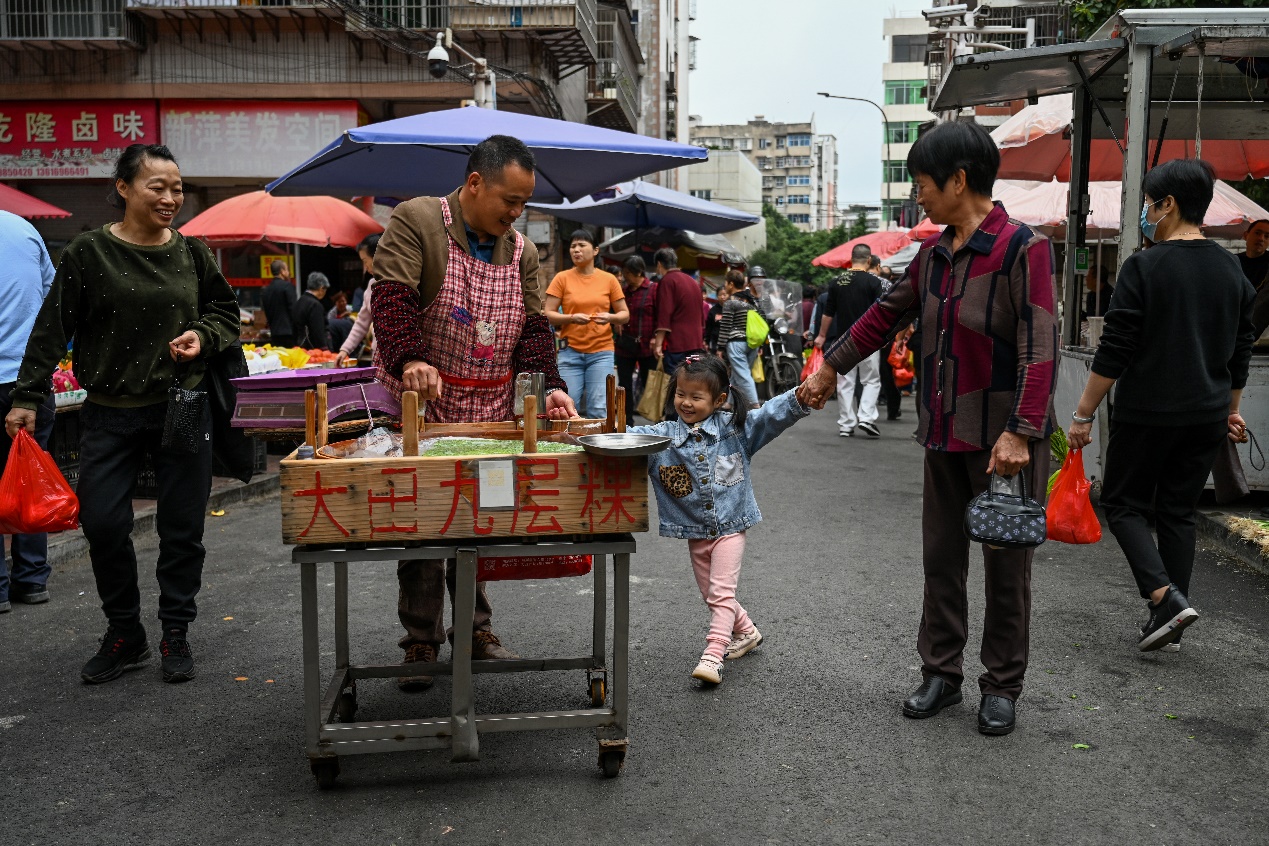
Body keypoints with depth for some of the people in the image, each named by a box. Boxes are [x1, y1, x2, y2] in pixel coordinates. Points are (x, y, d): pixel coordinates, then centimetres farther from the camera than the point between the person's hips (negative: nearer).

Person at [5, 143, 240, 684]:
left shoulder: (192, 253, 4)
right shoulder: (89, 254, -3)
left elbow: (226, 312, 14)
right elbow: (52, 329, -2)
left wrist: (204, 336, -7)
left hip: (183, 409, 1)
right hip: (110, 415, -1)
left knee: (182, 528, 5)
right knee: (103, 524, -2)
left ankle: (175, 635, 22)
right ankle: (124, 635, 19)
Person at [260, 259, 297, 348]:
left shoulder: (266, 290, 14)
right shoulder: (287, 285, -8)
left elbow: (267, 313, 17)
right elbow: (294, 309, -12)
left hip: (274, 333, 7)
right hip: (288, 332, -7)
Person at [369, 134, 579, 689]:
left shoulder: (520, 252, 10)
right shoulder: (415, 221, -7)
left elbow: (534, 326, 6)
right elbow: (392, 295, -18)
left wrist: (548, 386, -10)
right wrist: (409, 359, -34)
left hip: (492, 413, 5)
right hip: (421, 404, -4)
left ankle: (475, 628, 27)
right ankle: (420, 643, 14)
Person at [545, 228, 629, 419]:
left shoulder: (609, 279, 6)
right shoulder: (562, 278, 3)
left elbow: (625, 315, 9)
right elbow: (548, 314, 0)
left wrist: (610, 317, -12)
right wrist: (572, 318, -17)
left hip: (601, 352, 0)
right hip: (570, 352, 0)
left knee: (599, 410, -3)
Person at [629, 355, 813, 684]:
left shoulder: (735, 428, -8)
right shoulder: (662, 435, -5)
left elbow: (771, 415, -15)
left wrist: (801, 399, -33)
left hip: (730, 528, -4)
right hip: (694, 532, 4)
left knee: (721, 593, -11)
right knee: (711, 594, 17)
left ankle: (713, 656, -11)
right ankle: (746, 631, 41)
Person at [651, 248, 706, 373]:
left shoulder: (667, 281, -4)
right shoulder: (693, 282, 19)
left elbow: (664, 316, -13)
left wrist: (658, 343, -13)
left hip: (676, 344, -7)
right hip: (696, 343, 7)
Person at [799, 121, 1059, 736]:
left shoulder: (1022, 248, -13)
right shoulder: (933, 254, 9)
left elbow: (1039, 350, -19)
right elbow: (885, 316, 20)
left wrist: (1019, 432, -25)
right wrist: (828, 370, 24)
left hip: (1004, 438, -7)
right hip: (945, 433, 7)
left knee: (1005, 564, 7)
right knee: (941, 559, 13)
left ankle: (1002, 687, 21)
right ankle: (941, 673, 27)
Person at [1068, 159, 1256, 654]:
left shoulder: (1144, 268, -13)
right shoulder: (1232, 272, 8)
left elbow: (1113, 353, -15)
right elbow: (1240, 351, 15)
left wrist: (1083, 415, -9)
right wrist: (1230, 409, 27)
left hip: (1146, 414, -6)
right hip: (1206, 419, 6)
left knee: (1123, 503, 9)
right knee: (1178, 513, 13)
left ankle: (1166, 597, -9)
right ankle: (1169, 626, 16)